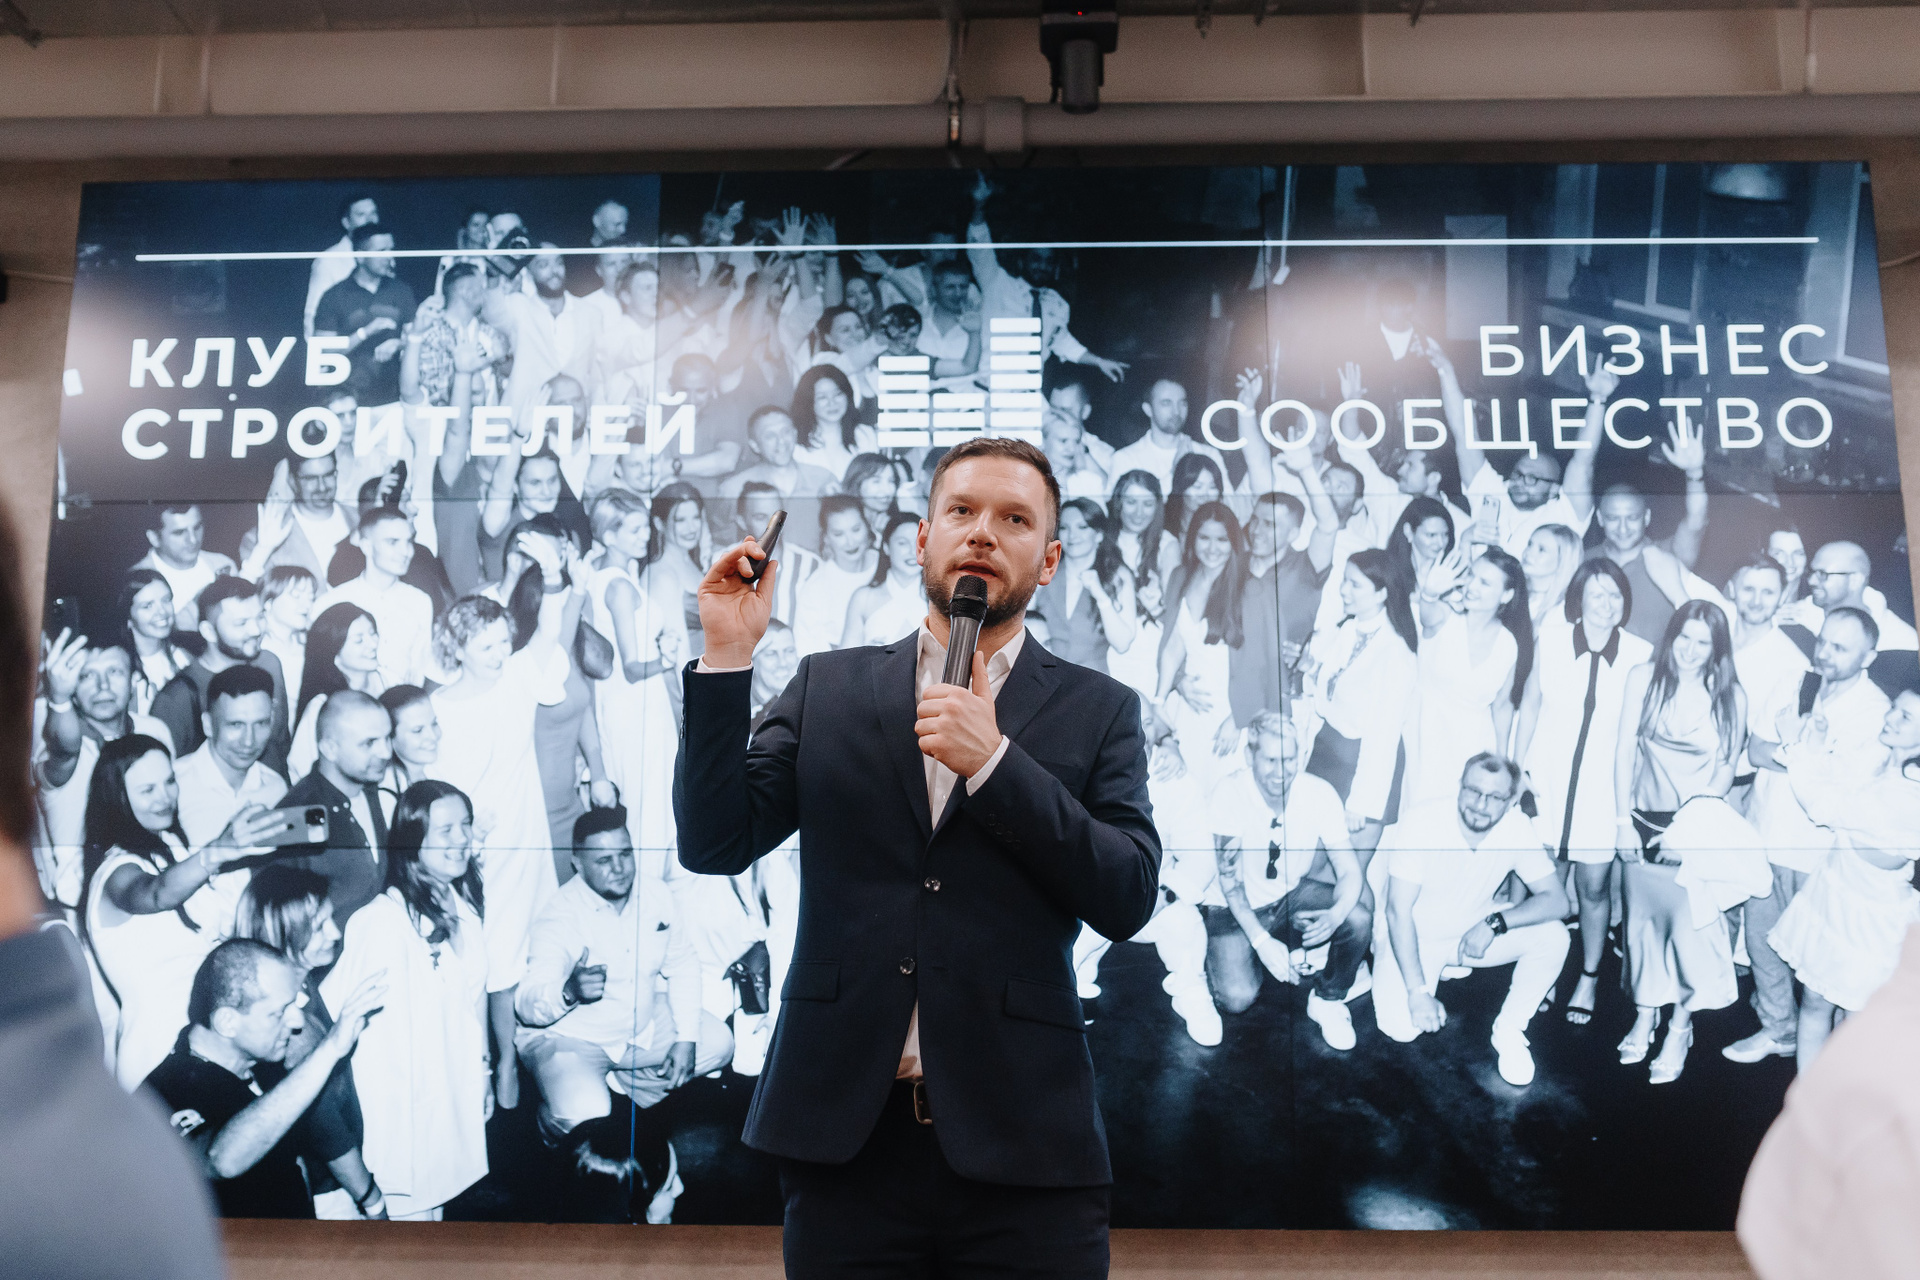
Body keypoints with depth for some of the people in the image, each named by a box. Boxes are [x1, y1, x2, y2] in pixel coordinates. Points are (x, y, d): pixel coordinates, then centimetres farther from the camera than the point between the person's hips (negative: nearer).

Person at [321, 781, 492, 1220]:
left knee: (438, 1202, 16)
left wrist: (484, 1072, 18)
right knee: (412, 1211, 1)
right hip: (402, 1098, -6)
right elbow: (332, 1007, -21)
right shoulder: (383, 920, -23)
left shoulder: (465, 909, 2)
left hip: (455, 1094, 7)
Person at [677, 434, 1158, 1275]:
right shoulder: (827, 687, 8)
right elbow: (715, 844, 1)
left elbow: (1129, 898, -5)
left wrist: (993, 762, -14)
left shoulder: (1098, 710, 5)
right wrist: (727, 659, -7)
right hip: (845, 1134, 1)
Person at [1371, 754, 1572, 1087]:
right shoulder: (1423, 822, -27)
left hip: (1473, 930, 3)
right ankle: (1431, 977, 11)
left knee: (1553, 936, -19)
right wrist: (1418, 991, -28)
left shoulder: (1516, 827, -16)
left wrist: (1496, 922, -31)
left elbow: (1556, 899, -15)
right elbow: (1398, 912, -25)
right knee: (1402, 1027, -23)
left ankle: (1510, 1031, 0)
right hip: (1411, 935, -3)